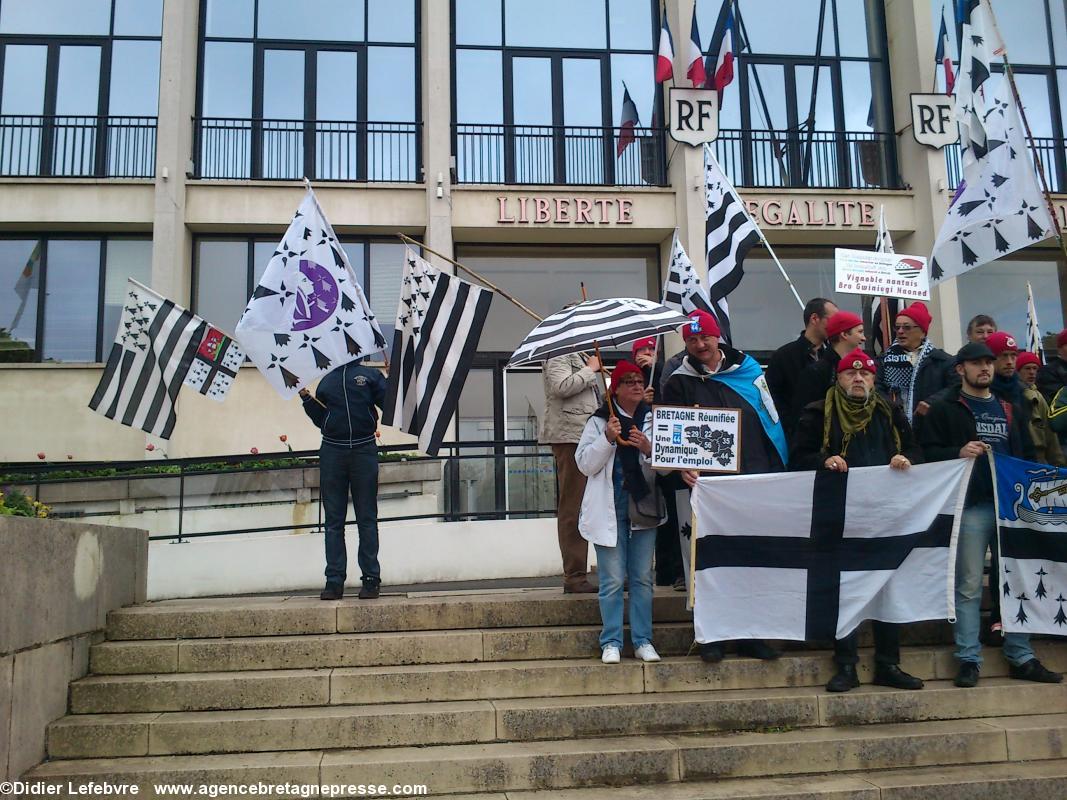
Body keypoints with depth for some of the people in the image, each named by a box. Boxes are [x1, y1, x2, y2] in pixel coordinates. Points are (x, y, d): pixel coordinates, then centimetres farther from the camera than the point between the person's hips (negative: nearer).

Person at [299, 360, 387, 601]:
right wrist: (305, 397, 6)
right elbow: (320, 420, 17)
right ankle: (334, 581, 6)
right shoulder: (326, 381, 17)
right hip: (332, 452, 3)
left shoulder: (370, 375, 8)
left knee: (367, 519, 2)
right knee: (333, 520, 3)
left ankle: (371, 579, 5)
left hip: (364, 450, -3)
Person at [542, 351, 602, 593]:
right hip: (569, 438, -10)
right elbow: (561, 387, -22)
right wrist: (591, 370, -11)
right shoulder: (559, 355, -4)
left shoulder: (582, 357, 25)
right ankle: (574, 577, -4)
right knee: (572, 509, -7)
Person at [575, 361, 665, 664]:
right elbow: (585, 464, -4)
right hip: (609, 508, -3)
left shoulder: (653, 419, 7)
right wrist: (607, 439, -16)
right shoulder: (599, 421, 1)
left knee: (643, 578, 8)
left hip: (644, 506, 3)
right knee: (613, 580, 0)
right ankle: (611, 642, 10)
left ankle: (643, 640, 17)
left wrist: (648, 449, -14)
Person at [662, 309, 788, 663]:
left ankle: (751, 634, 19)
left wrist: (777, 472, 6)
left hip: (757, 478, 2)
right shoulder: (679, 383, 4)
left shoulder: (749, 370, 9)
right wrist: (684, 466, -19)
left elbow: (771, 419, 11)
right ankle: (711, 635, 12)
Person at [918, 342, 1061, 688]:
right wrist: (958, 452, -23)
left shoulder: (1007, 409, 20)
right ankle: (969, 660, 5)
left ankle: (1021, 658, 18)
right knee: (969, 586, -2)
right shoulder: (944, 407, 2)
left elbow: (1024, 453, 21)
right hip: (971, 505, -5)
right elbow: (927, 451, -6)